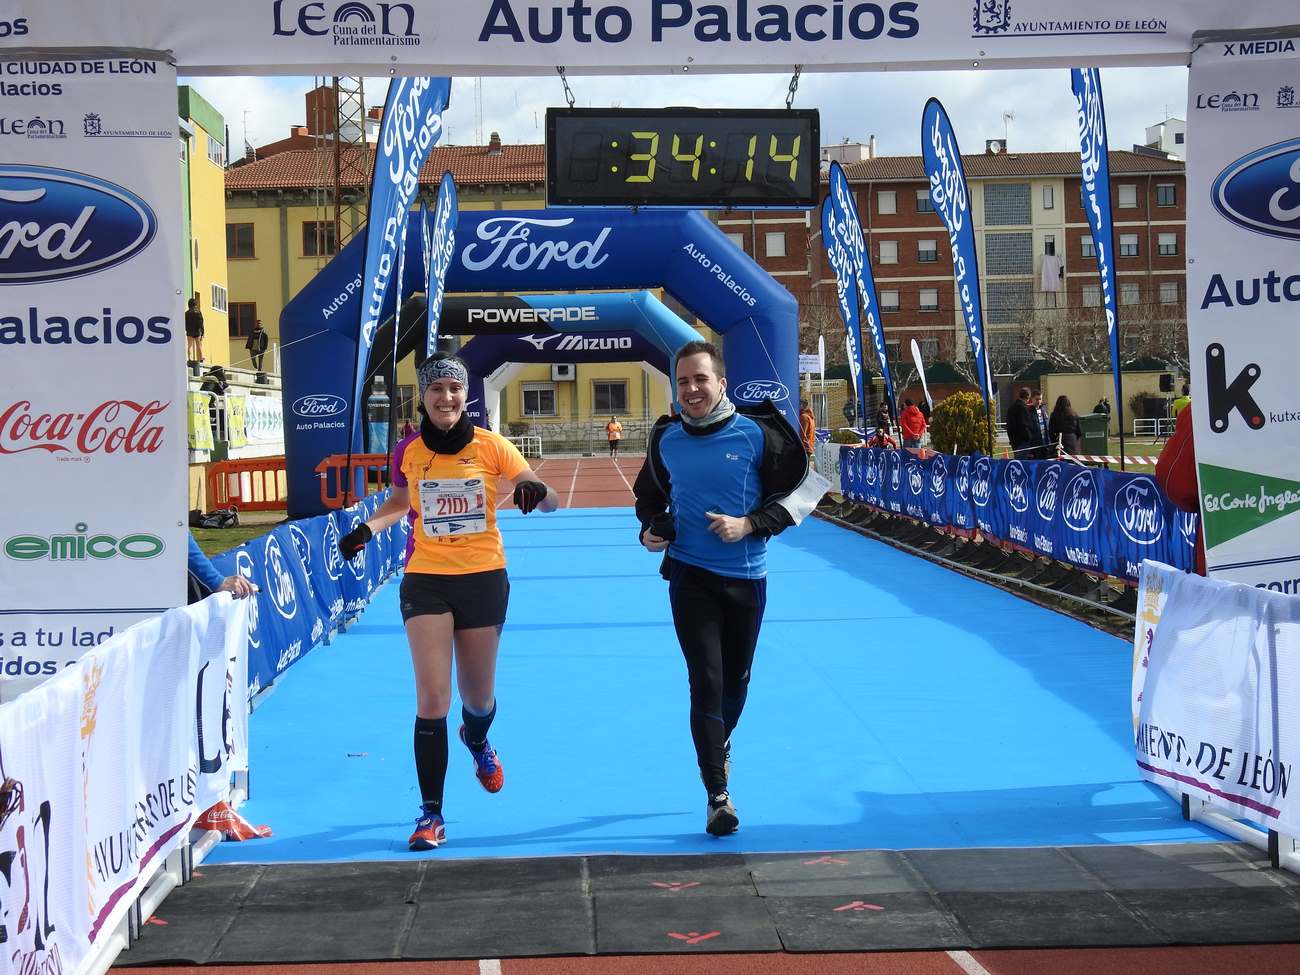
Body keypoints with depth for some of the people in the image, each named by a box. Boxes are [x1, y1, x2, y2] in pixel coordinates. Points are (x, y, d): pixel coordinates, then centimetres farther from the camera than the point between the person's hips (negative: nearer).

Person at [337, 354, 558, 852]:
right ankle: (431, 814, 1)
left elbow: (548, 500, -6)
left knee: (478, 698, 13)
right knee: (431, 699, -10)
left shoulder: (491, 446, -8)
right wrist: (367, 528, 0)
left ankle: (477, 741, 52)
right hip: (426, 581, 0)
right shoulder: (408, 452, -2)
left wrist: (535, 492, -30)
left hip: (483, 579, 0)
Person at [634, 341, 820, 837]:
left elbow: (796, 492, -3)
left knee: (736, 680, 16)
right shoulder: (666, 439, 0)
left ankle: (720, 743, 47)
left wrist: (749, 525, -16)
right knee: (706, 682, -9)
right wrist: (649, 528, -3)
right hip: (690, 576, 0)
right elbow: (649, 495, 17)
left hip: (746, 577, 1)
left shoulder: (757, 433, -8)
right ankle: (717, 796, -4)